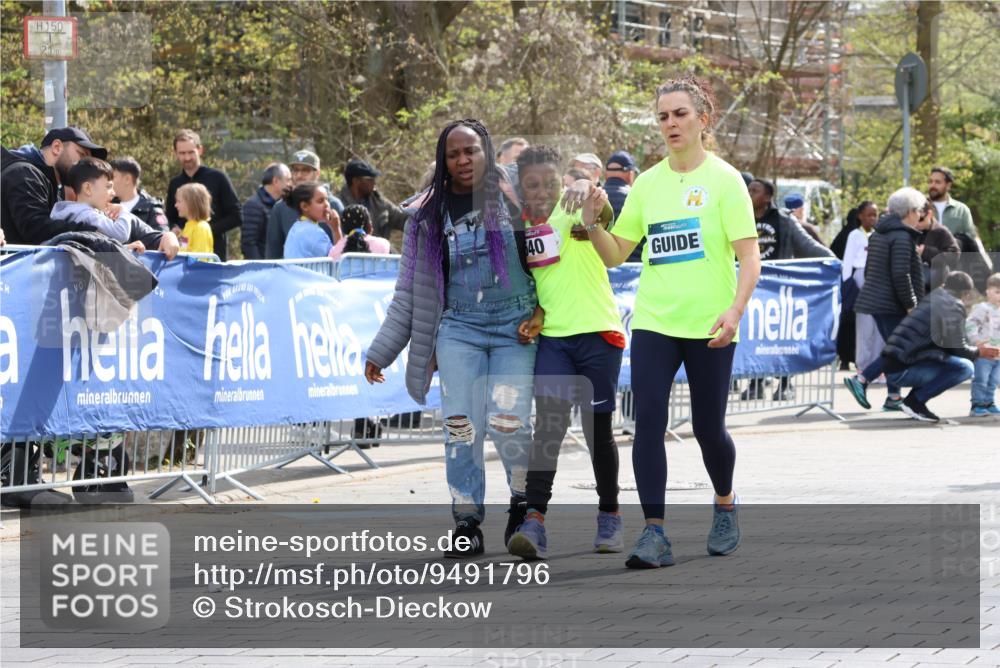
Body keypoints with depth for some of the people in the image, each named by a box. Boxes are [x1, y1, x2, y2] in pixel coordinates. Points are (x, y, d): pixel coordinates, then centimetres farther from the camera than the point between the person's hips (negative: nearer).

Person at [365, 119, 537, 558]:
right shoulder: (431, 218, 11)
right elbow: (410, 292, 15)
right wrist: (381, 352, 13)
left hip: (516, 326, -2)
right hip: (458, 328, 2)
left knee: (507, 422, -15)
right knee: (461, 425, -9)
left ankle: (523, 500, 11)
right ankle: (466, 522, 1)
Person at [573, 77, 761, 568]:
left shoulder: (723, 179, -4)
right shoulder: (647, 183, 8)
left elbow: (749, 256, -8)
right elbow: (616, 254, 12)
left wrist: (735, 310, -22)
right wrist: (593, 225, -7)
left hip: (707, 326, -3)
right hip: (653, 322, 3)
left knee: (708, 428, 6)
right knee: (648, 422, -10)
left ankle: (725, 505, 35)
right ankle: (654, 533, -11)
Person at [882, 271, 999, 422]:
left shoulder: (934, 300, 21)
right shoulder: (953, 306, -8)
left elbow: (949, 344, 30)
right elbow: (958, 350, -8)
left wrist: (977, 350, 34)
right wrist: (978, 352, 12)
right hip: (902, 370, -10)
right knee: (965, 368, -16)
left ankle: (914, 400, 12)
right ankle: (915, 401, -10)